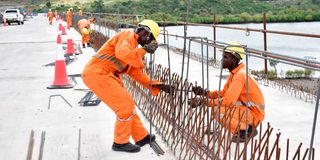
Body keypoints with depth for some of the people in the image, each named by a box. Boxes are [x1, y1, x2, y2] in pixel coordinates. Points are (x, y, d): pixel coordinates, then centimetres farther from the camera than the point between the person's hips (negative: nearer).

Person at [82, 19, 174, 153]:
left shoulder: (133, 45, 22)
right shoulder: (128, 35, -7)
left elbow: (137, 74, 23)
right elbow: (122, 53, -29)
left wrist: (159, 85, 18)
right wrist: (143, 50, -15)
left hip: (105, 75, 10)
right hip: (98, 73, -10)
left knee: (127, 104, 14)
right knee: (126, 104, -6)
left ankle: (141, 137, 24)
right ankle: (120, 142, 7)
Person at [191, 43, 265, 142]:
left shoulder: (240, 75, -22)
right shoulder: (234, 73, 7)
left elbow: (228, 101, -27)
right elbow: (223, 93, 11)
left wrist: (204, 101, -21)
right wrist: (205, 93, -3)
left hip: (254, 113, -10)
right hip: (246, 108, 10)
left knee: (218, 110, -23)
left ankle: (245, 130, -8)